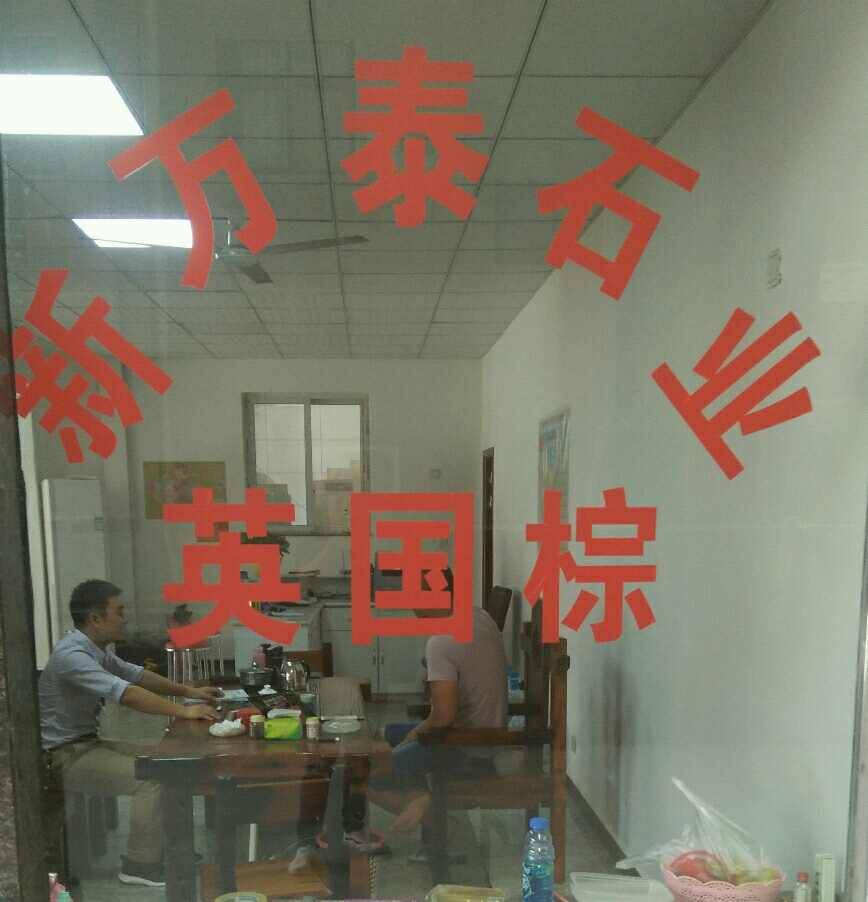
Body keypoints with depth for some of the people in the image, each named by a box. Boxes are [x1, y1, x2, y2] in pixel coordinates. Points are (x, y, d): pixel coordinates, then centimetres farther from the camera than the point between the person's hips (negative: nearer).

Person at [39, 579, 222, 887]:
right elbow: (126, 693, -34)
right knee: (152, 778, -21)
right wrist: (184, 711, -31)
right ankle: (141, 865, -7)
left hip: (89, 742, 10)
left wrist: (188, 691, 10)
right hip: (68, 755, -10)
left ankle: (166, 847, 15)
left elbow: (136, 674, 16)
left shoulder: (95, 649, 6)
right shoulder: (72, 655, -26)